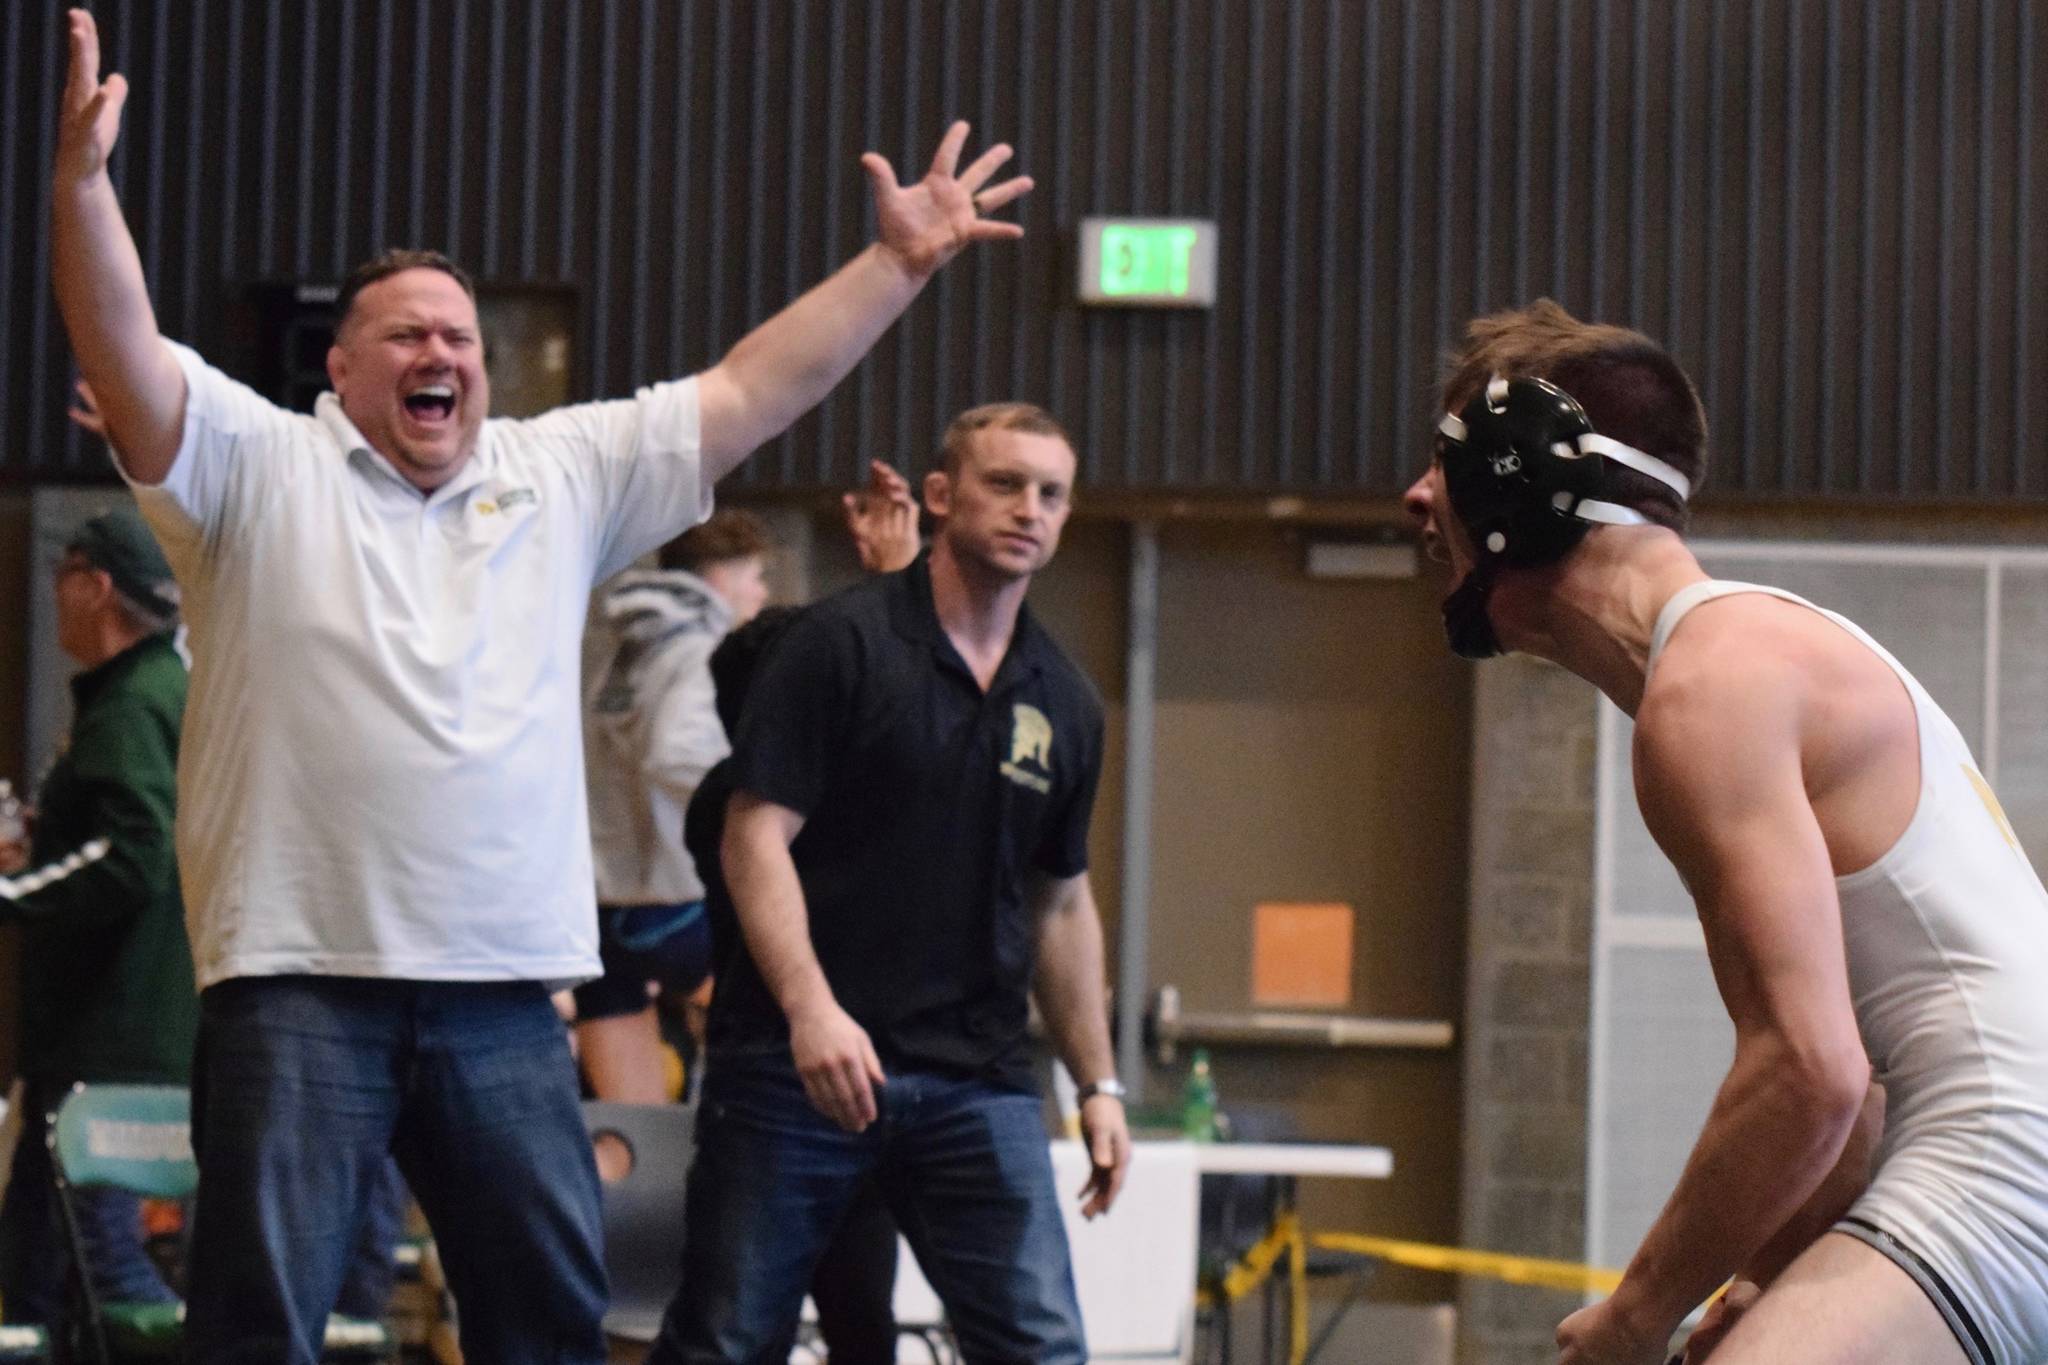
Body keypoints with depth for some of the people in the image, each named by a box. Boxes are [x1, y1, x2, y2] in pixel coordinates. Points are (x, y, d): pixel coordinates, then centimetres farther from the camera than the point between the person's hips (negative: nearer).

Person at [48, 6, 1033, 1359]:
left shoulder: (563, 474, 14)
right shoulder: (263, 468, 2)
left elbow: (751, 391, 15)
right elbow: (127, 358, -13)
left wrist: (899, 264, 10)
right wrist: (83, 180, -29)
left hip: (504, 993, 5)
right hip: (299, 981, -4)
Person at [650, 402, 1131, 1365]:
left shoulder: (1064, 704, 13)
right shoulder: (842, 642, -4)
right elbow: (757, 832, -10)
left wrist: (1098, 1082, 18)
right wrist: (812, 1007, -22)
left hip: (975, 1079, 4)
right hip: (796, 1059, -4)